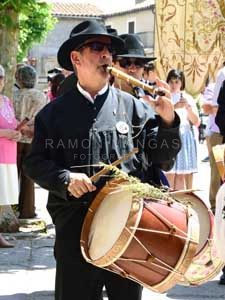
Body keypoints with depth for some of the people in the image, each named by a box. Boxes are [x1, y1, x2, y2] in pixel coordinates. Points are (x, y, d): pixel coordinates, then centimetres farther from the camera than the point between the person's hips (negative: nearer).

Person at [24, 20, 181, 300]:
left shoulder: (132, 106, 4)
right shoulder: (54, 112, 5)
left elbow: (161, 154, 6)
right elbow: (35, 162, 4)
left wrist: (168, 122, -11)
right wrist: (65, 178, -13)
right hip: (75, 225, 0)